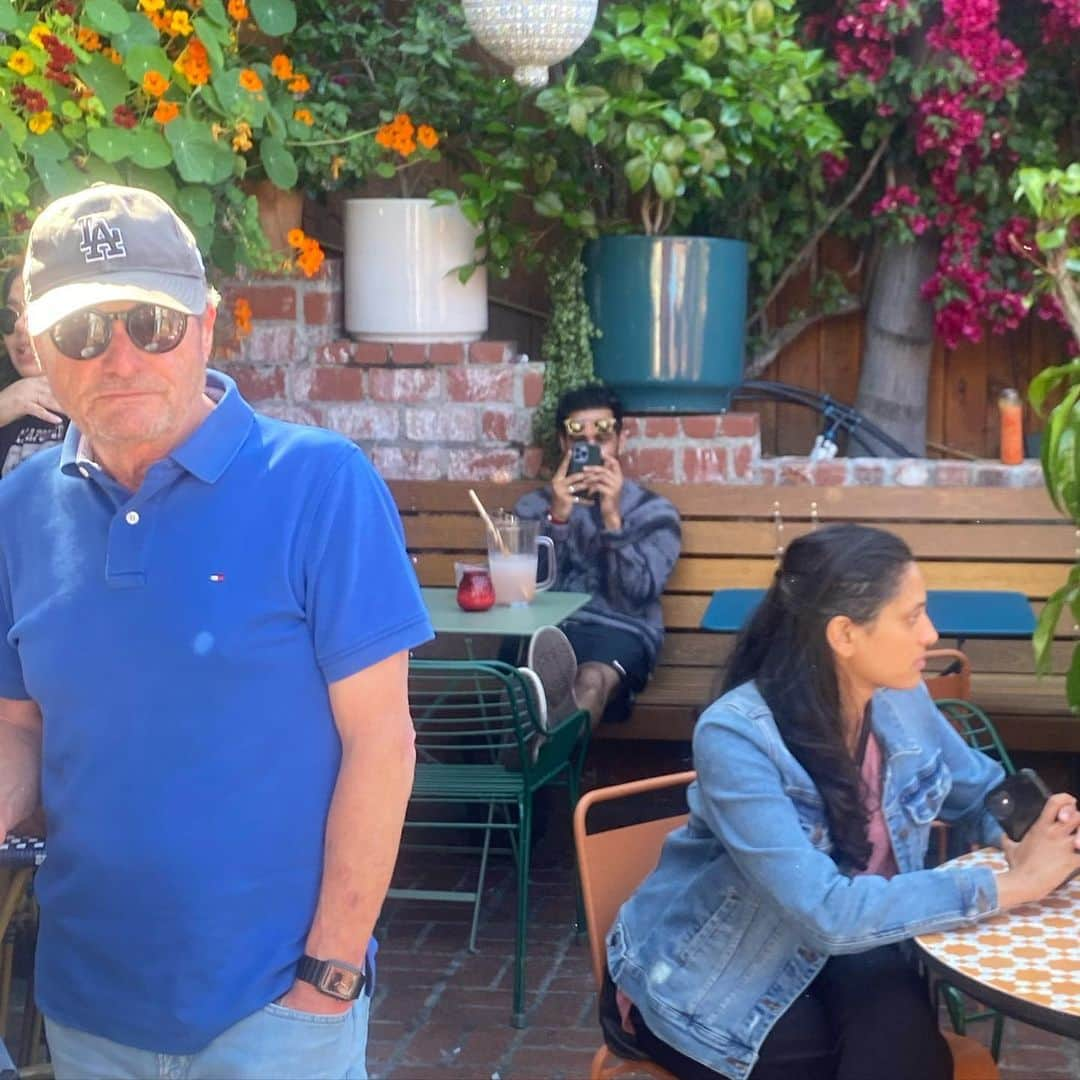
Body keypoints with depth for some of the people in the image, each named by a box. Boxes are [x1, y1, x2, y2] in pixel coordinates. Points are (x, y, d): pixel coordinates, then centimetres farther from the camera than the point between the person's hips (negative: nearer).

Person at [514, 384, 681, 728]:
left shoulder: (653, 511, 13)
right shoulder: (535, 505, 19)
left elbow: (639, 593, -3)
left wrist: (613, 519, -14)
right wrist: (557, 517, -9)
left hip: (620, 631, -1)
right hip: (546, 630, 2)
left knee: (592, 680, -39)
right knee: (538, 657, -38)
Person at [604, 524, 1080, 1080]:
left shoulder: (901, 699, -8)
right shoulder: (737, 736, -28)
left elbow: (981, 791, 10)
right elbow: (828, 913, -34)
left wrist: (1020, 839, -14)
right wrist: (1013, 884, -30)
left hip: (831, 952, 5)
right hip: (703, 983, -4)